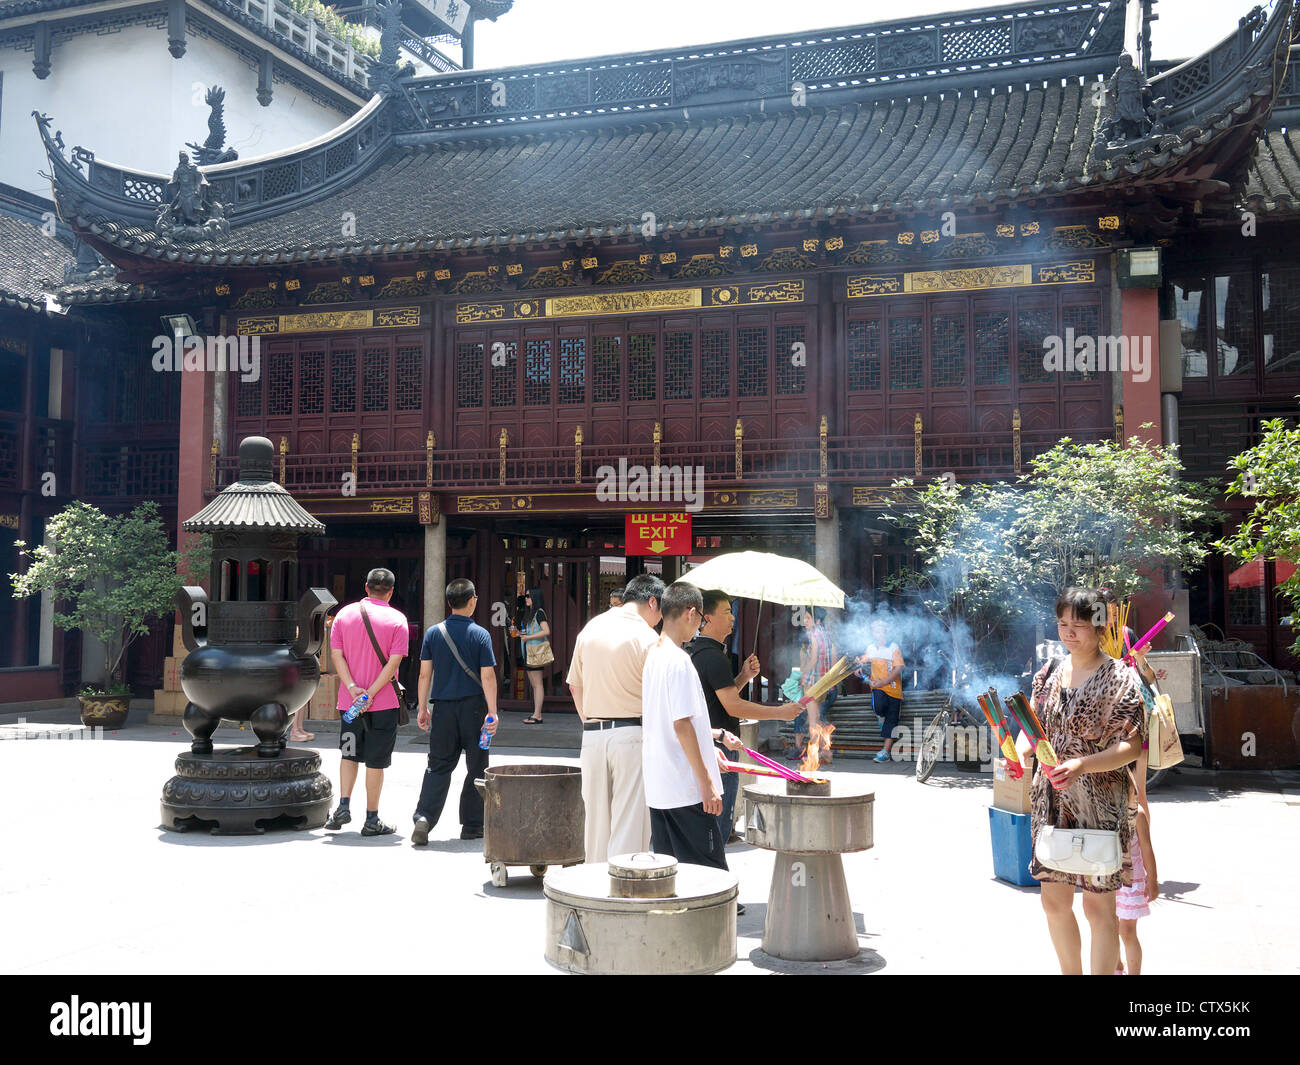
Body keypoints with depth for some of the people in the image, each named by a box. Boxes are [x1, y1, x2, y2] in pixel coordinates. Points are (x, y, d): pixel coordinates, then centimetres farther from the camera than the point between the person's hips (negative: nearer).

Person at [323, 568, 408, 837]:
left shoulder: (345, 613, 3)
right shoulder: (397, 619, -5)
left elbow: (336, 654, -3)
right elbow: (394, 661, -13)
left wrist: (352, 688, -9)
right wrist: (370, 693, -14)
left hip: (349, 700, 3)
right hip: (383, 703, -3)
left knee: (350, 754, 18)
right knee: (375, 761, 4)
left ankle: (343, 806, 8)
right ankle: (372, 820, 9)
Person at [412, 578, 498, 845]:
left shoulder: (434, 633, 2)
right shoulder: (480, 634, -6)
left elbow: (425, 674, 3)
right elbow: (487, 677, -10)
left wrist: (423, 708, 10)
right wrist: (492, 712, -8)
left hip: (443, 707, 3)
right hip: (473, 707, -3)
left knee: (439, 765, 9)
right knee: (477, 767, 9)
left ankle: (424, 817, -7)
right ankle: (472, 825, 14)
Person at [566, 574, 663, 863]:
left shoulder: (590, 628, 10)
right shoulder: (646, 637, -8)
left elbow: (575, 687, 16)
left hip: (592, 735, 5)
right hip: (632, 734, -5)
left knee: (596, 817, 13)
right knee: (630, 822, 0)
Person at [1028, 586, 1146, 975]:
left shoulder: (1119, 677, -7)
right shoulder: (1049, 674, 9)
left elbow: (1131, 745, -12)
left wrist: (1081, 765, -27)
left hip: (1100, 805, -5)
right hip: (1051, 803, 5)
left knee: (1098, 905, 0)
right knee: (1054, 901, 11)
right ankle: (1070, 973, 28)